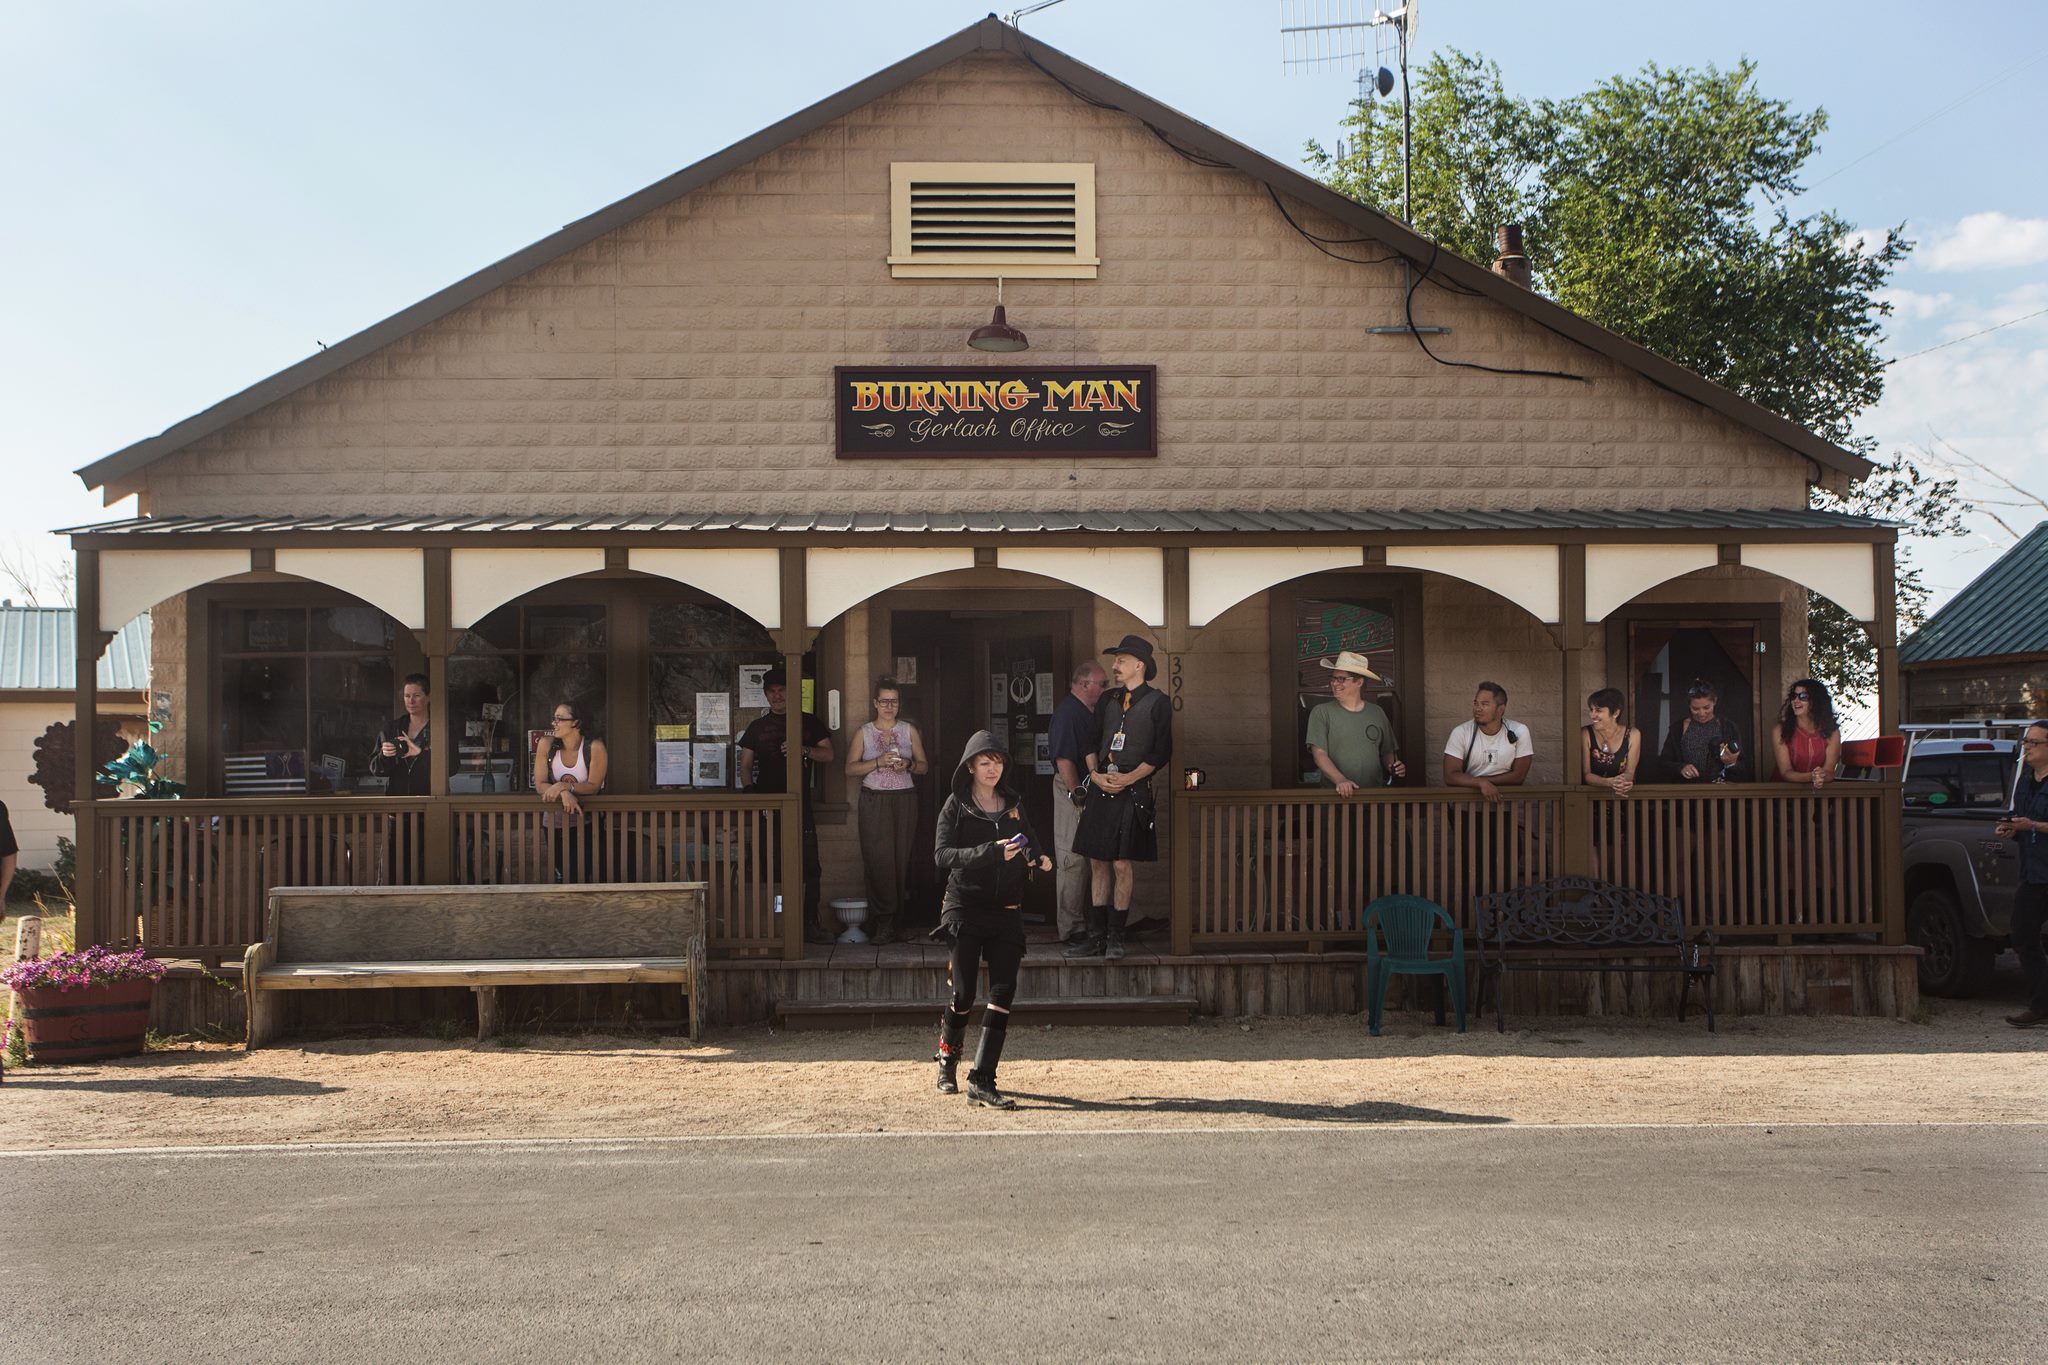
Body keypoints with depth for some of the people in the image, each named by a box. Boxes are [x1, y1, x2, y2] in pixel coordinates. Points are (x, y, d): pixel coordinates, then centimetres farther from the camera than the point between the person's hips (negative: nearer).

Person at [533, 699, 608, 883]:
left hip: (585, 823, -2)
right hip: (555, 823, 2)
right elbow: (540, 784, -11)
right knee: (563, 872, 7)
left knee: (584, 873, -7)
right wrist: (563, 793, -29)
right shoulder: (546, 744, -10)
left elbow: (594, 786, -16)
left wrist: (564, 786, -30)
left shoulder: (594, 747, -17)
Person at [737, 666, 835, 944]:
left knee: (810, 867, -4)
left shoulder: (809, 722, 12)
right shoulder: (757, 727, 13)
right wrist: (750, 791, -7)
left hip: (801, 806, 0)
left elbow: (828, 754, 7)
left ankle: (811, 922, 2)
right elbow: (745, 765, 10)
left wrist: (803, 749, -11)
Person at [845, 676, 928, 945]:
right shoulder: (864, 733, 7)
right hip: (874, 801, -1)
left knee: (901, 858, -2)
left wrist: (908, 765, -9)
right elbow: (850, 769, -1)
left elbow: (924, 766, 12)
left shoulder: (909, 730, 10)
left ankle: (898, 913, 6)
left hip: (904, 800, 1)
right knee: (878, 858, -7)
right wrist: (879, 762, -14)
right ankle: (883, 920, -5)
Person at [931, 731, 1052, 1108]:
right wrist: (990, 852, -24)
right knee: (963, 994, -2)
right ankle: (948, 1058, 27)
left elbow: (1028, 837, 23)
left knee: (1003, 992, -7)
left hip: (1007, 910, 4)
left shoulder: (1013, 802, 11)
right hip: (965, 909, -3)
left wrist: (1037, 857, -1)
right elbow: (943, 854, -12)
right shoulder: (955, 806, -1)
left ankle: (982, 1082, -6)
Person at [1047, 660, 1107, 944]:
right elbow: (1064, 760, -21)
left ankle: (1083, 921, 21)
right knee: (1073, 861, -5)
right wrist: (1078, 796, -21)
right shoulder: (1068, 712, -16)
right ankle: (1072, 928, -1)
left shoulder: (1088, 712, 15)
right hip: (1072, 791, -10)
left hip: (1087, 790, 10)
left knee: (1087, 861, 13)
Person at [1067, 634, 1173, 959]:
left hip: (1132, 791, -5)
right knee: (1097, 863, 5)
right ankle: (1097, 936, 10)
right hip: (1100, 788, 5)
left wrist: (1128, 779, -13)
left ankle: (1116, 937, 4)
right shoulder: (1108, 699, 15)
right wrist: (1095, 774, -2)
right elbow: (1093, 742, 16)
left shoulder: (1157, 702, -1)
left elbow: (1161, 752, -5)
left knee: (1121, 864, -4)